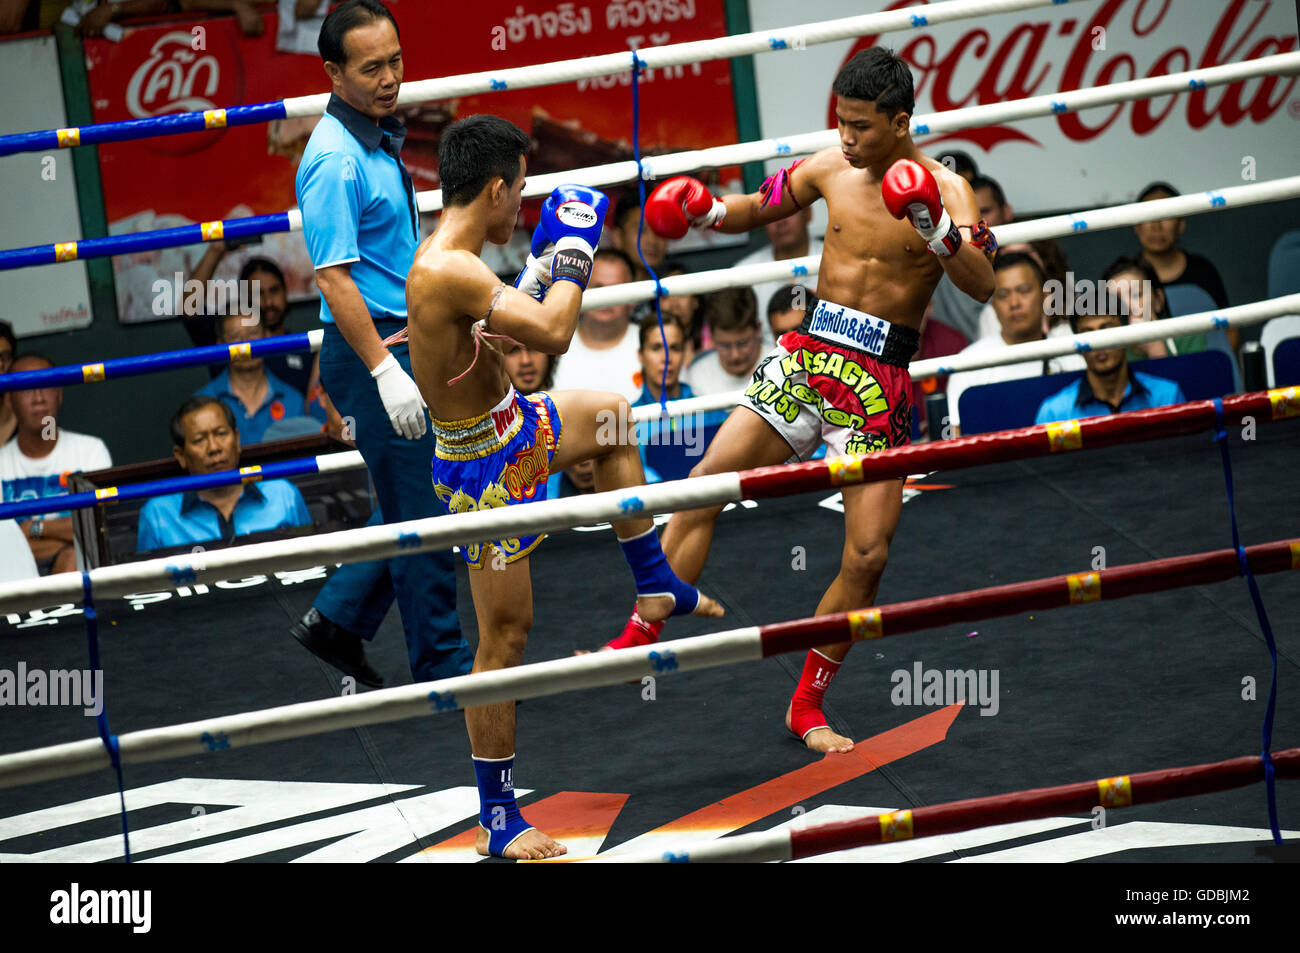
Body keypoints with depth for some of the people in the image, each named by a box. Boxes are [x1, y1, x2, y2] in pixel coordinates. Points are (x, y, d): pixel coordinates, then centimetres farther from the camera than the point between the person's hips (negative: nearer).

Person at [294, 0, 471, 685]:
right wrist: (386, 372, -27)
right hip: (371, 350, -10)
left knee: (420, 502, 16)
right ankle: (443, 667, 5)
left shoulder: (379, 137, 11)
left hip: (401, 341, 10)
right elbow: (333, 277, -24)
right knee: (424, 514, -3)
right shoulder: (336, 159, -20)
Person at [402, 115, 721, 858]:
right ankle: (499, 820, 8)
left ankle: (656, 587, 49)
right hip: (486, 465, -10)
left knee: (611, 418, 34)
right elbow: (553, 332, -34)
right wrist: (574, 248, -19)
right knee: (506, 636, -3)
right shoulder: (449, 272, -31)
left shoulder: (451, 261, 1)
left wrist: (548, 261, 22)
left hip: (514, 425, 10)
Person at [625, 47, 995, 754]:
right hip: (806, 355, 3)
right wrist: (706, 212, 0)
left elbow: (982, 285, -20)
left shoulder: (944, 188, -8)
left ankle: (807, 708, 12)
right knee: (700, 492, -7)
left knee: (867, 555, -5)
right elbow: (759, 208, 20)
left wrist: (936, 228, -37)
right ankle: (635, 646, 3)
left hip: (880, 381, -3)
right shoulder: (831, 169, 3)